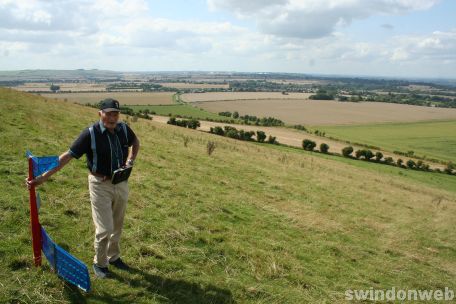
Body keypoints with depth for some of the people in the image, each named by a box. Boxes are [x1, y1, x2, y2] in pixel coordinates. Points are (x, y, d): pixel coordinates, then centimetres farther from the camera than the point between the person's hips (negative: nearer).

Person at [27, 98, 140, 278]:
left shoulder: (123, 129, -5)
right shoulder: (91, 133, -19)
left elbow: (135, 142, 18)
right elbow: (68, 155, -21)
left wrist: (130, 161, 2)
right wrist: (43, 177, -26)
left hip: (121, 184, 5)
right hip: (101, 185, -5)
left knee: (117, 225, 18)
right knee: (104, 229, -2)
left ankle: (113, 257, 39)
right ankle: (99, 263, 22)